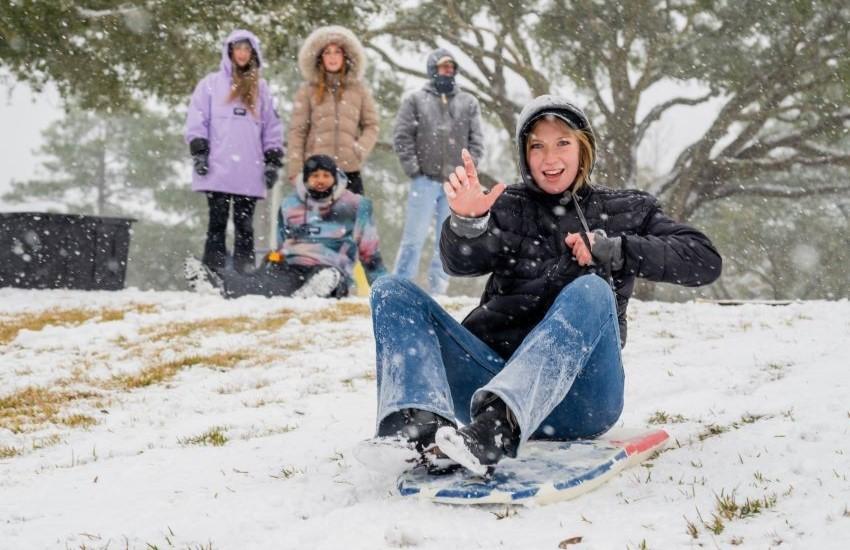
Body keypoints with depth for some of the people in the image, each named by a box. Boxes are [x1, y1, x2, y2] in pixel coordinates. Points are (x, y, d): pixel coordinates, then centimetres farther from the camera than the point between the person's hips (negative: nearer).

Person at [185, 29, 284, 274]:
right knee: (217, 222, -3)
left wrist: (273, 162, 10)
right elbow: (196, 120, 4)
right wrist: (199, 152, -5)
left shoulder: (261, 88, 16)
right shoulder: (211, 83, 10)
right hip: (218, 170, -2)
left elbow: (272, 127, 16)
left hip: (250, 173, 2)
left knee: (245, 225, 3)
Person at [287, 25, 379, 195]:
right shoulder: (308, 90, 8)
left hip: (350, 170, 1)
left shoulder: (358, 89, 12)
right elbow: (297, 132, 5)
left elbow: (372, 125, 14)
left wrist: (360, 150, -4)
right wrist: (295, 170, -2)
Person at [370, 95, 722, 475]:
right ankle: (421, 426, -42)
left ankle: (499, 427, -53)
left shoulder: (623, 211, 15)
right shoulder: (507, 209, 16)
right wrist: (467, 222, -27)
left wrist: (611, 249, -7)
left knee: (591, 291, -29)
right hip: (496, 379, 2)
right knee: (393, 293, -13)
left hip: (577, 396, -2)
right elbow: (462, 263, -5)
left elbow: (705, 261, 3)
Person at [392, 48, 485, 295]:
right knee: (414, 237, -4)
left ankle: (438, 289, 13)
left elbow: (476, 140, 10)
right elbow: (401, 136, 1)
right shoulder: (416, 100, 5)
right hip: (425, 180, -3)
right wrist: (413, 167, -8)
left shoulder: (468, 102, 12)